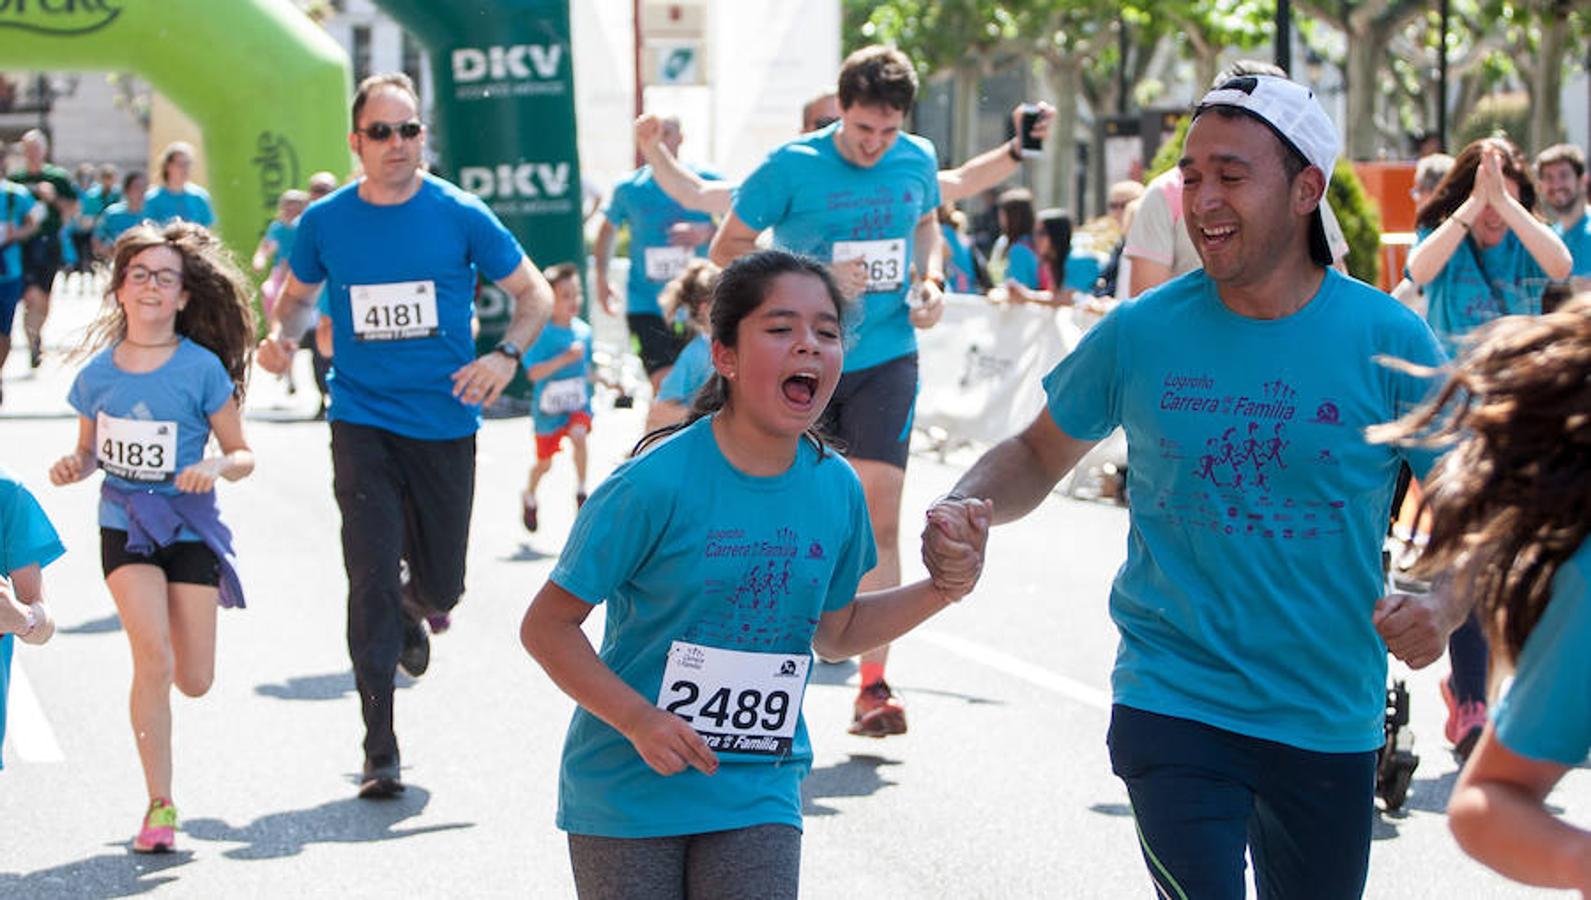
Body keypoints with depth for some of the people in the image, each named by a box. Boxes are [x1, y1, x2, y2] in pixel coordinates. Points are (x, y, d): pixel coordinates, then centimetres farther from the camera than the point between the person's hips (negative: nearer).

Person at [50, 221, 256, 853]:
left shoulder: (202, 367, -7)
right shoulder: (98, 371, 1)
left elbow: (242, 455, -1)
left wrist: (215, 468, -23)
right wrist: (73, 466, -8)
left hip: (190, 527, 0)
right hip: (124, 525, 0)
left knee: (194, 682, 1)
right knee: (153, 656, -18)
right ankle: (160, 806, -8)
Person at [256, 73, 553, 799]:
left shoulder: (459, 215, -5)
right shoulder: (325, 222, -1)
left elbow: (535, 293, 3)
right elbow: (294, 293, 17)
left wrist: (506, 355, -15)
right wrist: (277, 335, -6)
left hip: (444, 422, 0)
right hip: (362, 423, 0)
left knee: (441, 585, 9)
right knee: (372, 582, -9)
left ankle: (418, 605, 50)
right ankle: (380, 752, -2)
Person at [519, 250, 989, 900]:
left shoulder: (837, 489, -1)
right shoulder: (656, 484, -18)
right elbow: (547, 627, -12)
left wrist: (941, 591, 3)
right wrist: (638, 720, -22)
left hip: (756, 795, 3)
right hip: (628, 792, -3)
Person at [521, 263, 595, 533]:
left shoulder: (583, 331, -1)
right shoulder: (541, 333, -17)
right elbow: (533, 373, -24)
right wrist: (564, 358, -32)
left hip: (578, 404, 2)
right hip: (548, 407, -2)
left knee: (579, 434, -30)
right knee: (544, 463, 12)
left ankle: (580, 491, -15)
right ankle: (529, 496, 43)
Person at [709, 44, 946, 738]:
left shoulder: (917, 161, 2)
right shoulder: (792, 166, -9)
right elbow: (727, 248, -3)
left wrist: (930, 280, 3)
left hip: (887, 358, 2)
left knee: (879, 511, -9)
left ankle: (872, 687, -7)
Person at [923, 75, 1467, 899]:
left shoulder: (1387, 342, -6)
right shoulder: (1143, 332, -4)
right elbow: (1039, 455, 9)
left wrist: (1445, 607, -23)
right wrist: (968, 506, -12)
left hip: (1329, 720, 2)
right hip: (1174, 701, -1)